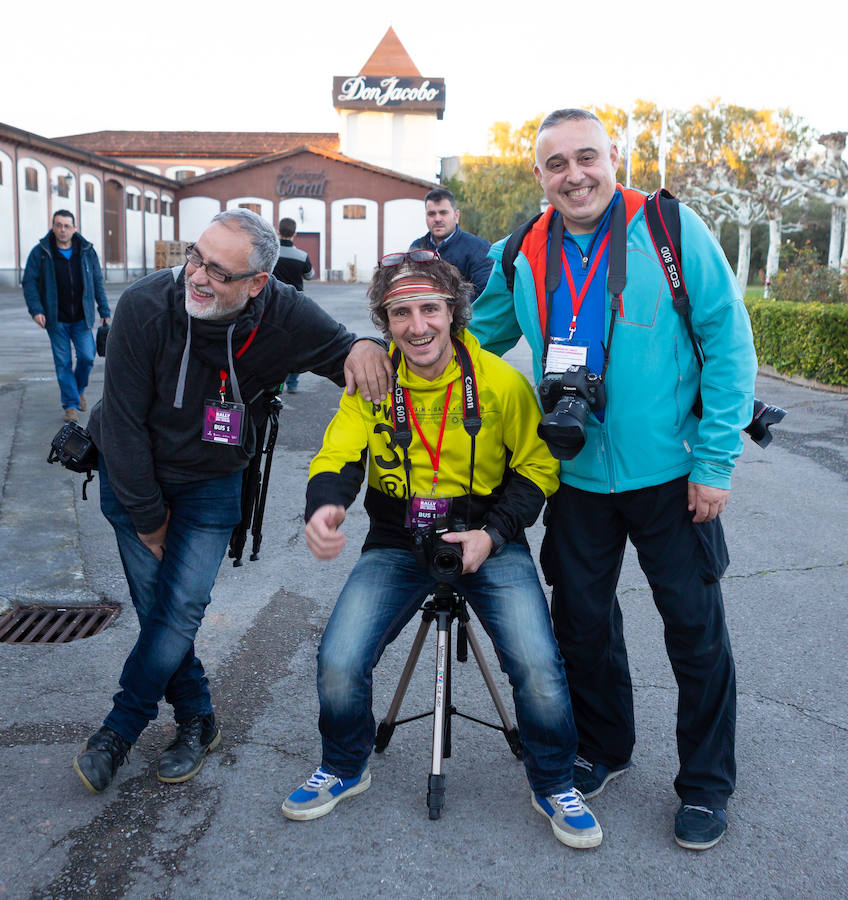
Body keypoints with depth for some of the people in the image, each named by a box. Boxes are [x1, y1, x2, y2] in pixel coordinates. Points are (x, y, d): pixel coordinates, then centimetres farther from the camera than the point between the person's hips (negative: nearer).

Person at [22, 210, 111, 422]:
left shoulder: (87, 251, 4)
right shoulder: (40, 253, -3)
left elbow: (98, 283, 10)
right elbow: (29, 283, -2)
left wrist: (104, 311, 8)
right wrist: (36, 309, -15)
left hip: (82, 318, 1)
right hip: (56, 320, -1)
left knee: (87, 357, -4)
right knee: (63, 363, 2)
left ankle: (79, 389, 26)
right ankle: (71, 404, 13)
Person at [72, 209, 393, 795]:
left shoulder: (284, 316, -21)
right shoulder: (145, 306, -25)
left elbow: (341, 351, -2)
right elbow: (123, 422, -17)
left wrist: (363, 345, -29)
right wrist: (148, 516, -11)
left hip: (211, 483, 0)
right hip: (133, 477, 0)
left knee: (182, 608, -8)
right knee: (154, 607, 1)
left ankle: (120, 729, 10)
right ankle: (197, 720, 21)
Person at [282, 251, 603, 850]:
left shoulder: (502, 383, -7)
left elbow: (536, 468, 1)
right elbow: (339, 456, -11)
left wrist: (492, 534, -13)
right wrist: (325, 505, -36)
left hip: (488, 543, -1)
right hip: (397, 546, 2)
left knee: (539, 668, -21)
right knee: (337, 665, -16)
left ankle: (554, 787, 11)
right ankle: (345, 769, 18)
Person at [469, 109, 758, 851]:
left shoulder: (671, 230, -10)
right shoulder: (520, 258, 1)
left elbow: (729, 341, -9)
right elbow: (469, 341, 13)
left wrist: (716, 459, -12)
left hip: (670, 474, -3)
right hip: (578, 477, 3)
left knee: (695, 627, 7)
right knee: (582, 621, 14)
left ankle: (707, 783, 28)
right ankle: (603, 749, 39)